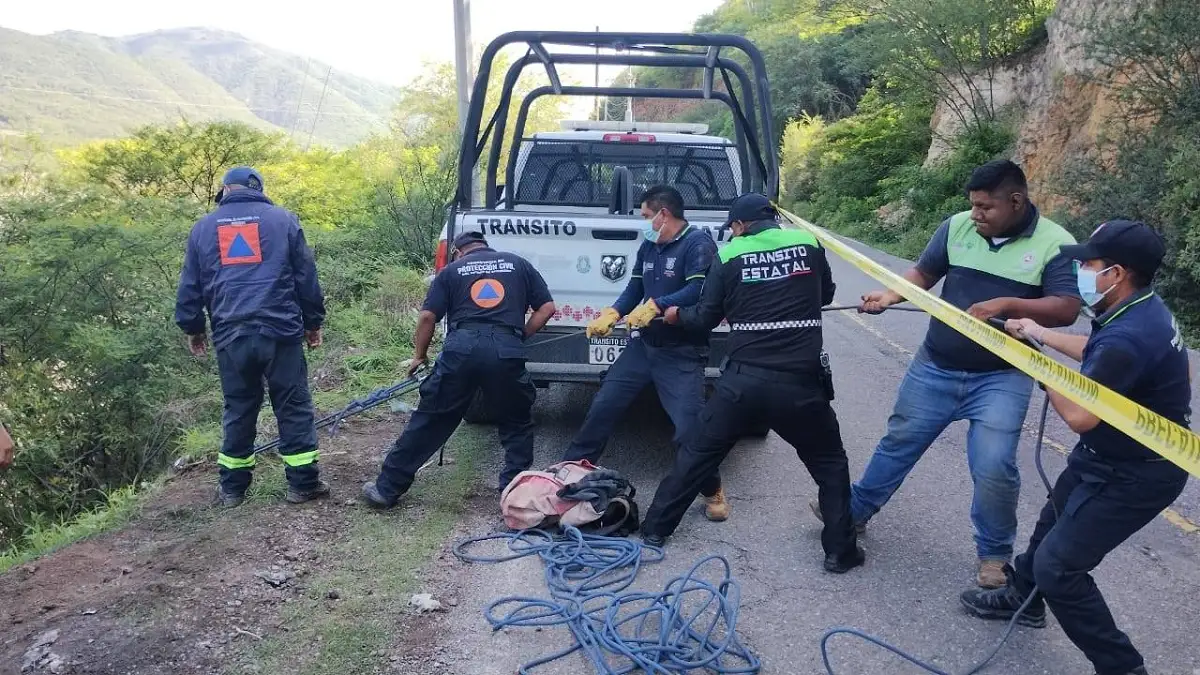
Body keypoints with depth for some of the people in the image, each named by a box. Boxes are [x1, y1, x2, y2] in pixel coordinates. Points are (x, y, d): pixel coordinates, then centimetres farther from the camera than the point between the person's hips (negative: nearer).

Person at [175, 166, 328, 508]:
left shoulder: (203, 227, 12)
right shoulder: (284, 219, 6)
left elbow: (189, 287, 15)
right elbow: (306, 277, 5)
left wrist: (192, 328, 27)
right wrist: (313, 322, 14)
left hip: (230, 336, 3)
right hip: (280, 331, -2)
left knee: (238, 410, 13)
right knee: (293, 407, 5)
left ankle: (233, 487, 20)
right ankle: (303, 483, 7)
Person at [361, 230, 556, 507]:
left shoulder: (452, 270, 19)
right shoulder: (518, 263, 22)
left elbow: (427, 317, 10)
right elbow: (547, 307, 15)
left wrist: (420, 355, 24)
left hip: (461, 348, 0)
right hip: (507, 351, 0)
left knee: (429, 421, 10)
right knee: (517, 424, 19)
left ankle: (387, 488, 18)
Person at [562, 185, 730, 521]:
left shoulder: (698, 243, -13)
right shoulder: (648, 247, 12)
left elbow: (699, 290, -26)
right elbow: (634, 290, 13)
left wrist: (656, 305, -31)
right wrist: (610, 314, -5)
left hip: (682, 354, -7)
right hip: (643, 345, 8)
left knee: (689, 426, -11)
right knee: (603, 405, 10)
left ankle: (713, 492, 13)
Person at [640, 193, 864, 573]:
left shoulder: (729, 256, 2)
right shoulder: (808, 244, 5)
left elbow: (706, 320, 7)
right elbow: (825, 296, 21)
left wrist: (677, 316, 27)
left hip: (743, 380, 0)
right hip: (801, 381, 0)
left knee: (696, 455, 17)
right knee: (830, 464, 20)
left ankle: (655, 529, 25)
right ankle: (840, 551, 21)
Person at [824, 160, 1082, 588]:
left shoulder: (1055, 244, -10)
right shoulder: (957, 227, -2)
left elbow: (1067, 310, -15)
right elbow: (924, 272, 6)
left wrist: (1006, 304, -28)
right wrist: (891, 295, -13)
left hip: (1001, 378, -3)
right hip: (935, 367, 3)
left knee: (993, 467, -9)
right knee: (899, 442, 13)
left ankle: (994, 553, 16)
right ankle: (854, 510, 31)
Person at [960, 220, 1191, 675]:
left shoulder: (1129, 337, -35)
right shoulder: (1140, 310, -3)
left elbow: (1079, 416, -31)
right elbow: (1096, 353, 17)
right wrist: (1041, 334, 21)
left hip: (1135, 475, -10)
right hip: (1109, 455, 10)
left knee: (1058, 565, -6)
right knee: (1054, 521, 27)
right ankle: (1022, 596, 51)